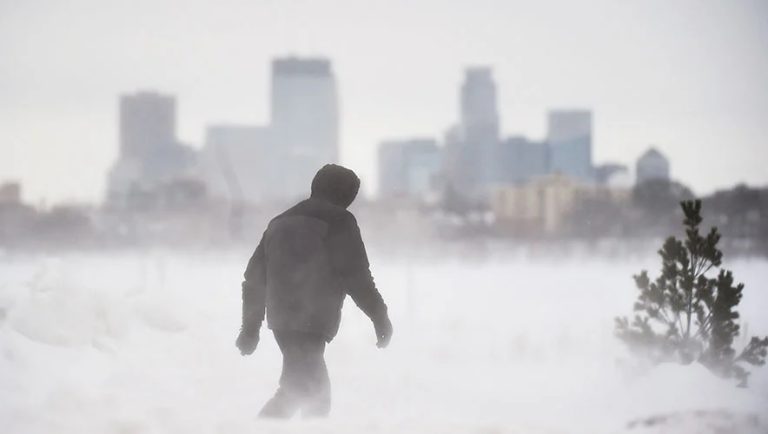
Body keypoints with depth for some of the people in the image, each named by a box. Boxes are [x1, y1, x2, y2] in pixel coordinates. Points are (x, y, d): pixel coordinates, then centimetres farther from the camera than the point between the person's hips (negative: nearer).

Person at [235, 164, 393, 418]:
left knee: (316, 391, 18)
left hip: (281, 319, 8)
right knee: (300, 388, -14)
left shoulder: (280, 223, 20)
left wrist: (251, 327, 25)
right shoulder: (339, 223, -3)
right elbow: (356, 276, -9)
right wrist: (380, 316, 0)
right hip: (311, 323, -8)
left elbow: (255, 277, 20)